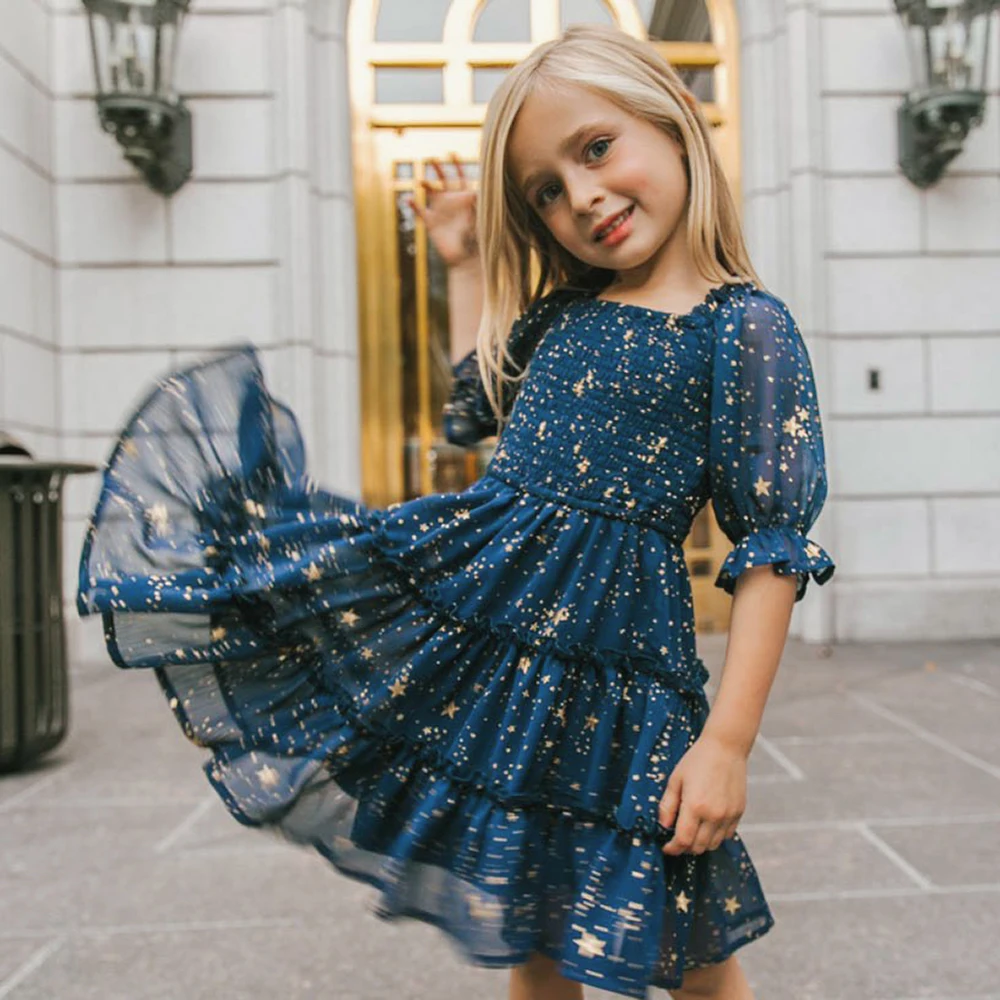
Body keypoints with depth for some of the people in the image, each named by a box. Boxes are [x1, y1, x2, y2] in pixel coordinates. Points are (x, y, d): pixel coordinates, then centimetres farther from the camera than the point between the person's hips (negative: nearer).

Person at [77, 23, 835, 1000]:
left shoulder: (745, 326, -9)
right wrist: (468, 268, 18)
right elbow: (477, 409, 26)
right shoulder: (556, 311, 8)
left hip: (617, 655, -4)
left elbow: (773, 549, -11)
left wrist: (727, 741, -13)